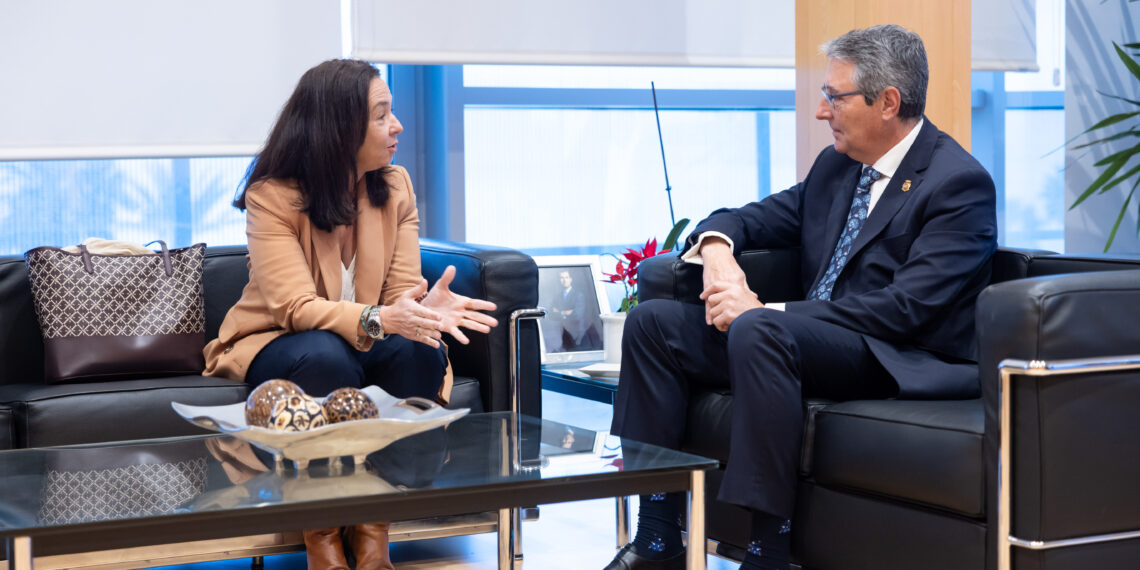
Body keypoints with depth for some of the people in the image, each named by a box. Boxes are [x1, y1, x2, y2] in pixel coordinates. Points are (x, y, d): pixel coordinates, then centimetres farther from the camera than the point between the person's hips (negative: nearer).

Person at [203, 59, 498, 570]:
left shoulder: (395, 187, -1)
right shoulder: (273, 196, -16)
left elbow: (400, 289, -9)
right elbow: (296, 307, -28)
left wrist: (427, 307, -36)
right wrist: (375, 319, -47)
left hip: (367, 341, 4)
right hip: (276, 345, -4)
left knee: (421, 352, -29)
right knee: (326, 356, -38)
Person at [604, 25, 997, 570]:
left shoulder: (959, 182, -12)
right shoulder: (836, 165, 15)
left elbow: (905, 309, -21)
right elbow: (759, 217, 22)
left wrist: (766, 311, -22)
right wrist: (717, 246, -5)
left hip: (905, 363, -9)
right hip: (814, 342, 9)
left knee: (756, 330, -35)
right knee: (653, 321, -2)